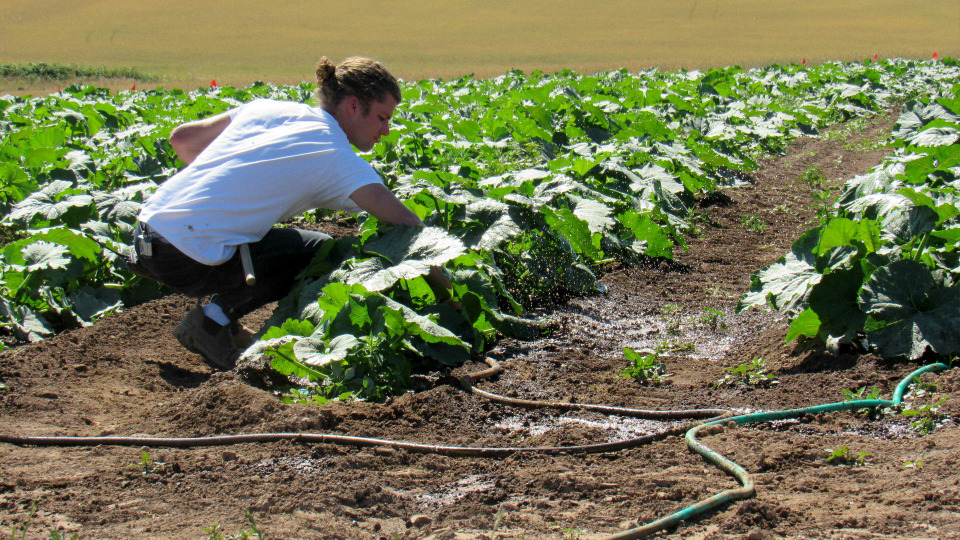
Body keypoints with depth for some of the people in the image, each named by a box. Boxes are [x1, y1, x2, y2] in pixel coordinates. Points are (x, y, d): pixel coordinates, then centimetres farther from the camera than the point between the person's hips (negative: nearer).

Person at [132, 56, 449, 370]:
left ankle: (218, 314, 18)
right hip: (188, 261, -8)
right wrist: (449, 291, -3)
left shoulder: (267, 109, 14)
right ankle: (218, 317, -2)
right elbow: (407, 226, -10)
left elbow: (181, 139, 20)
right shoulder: (336, 157, -5)